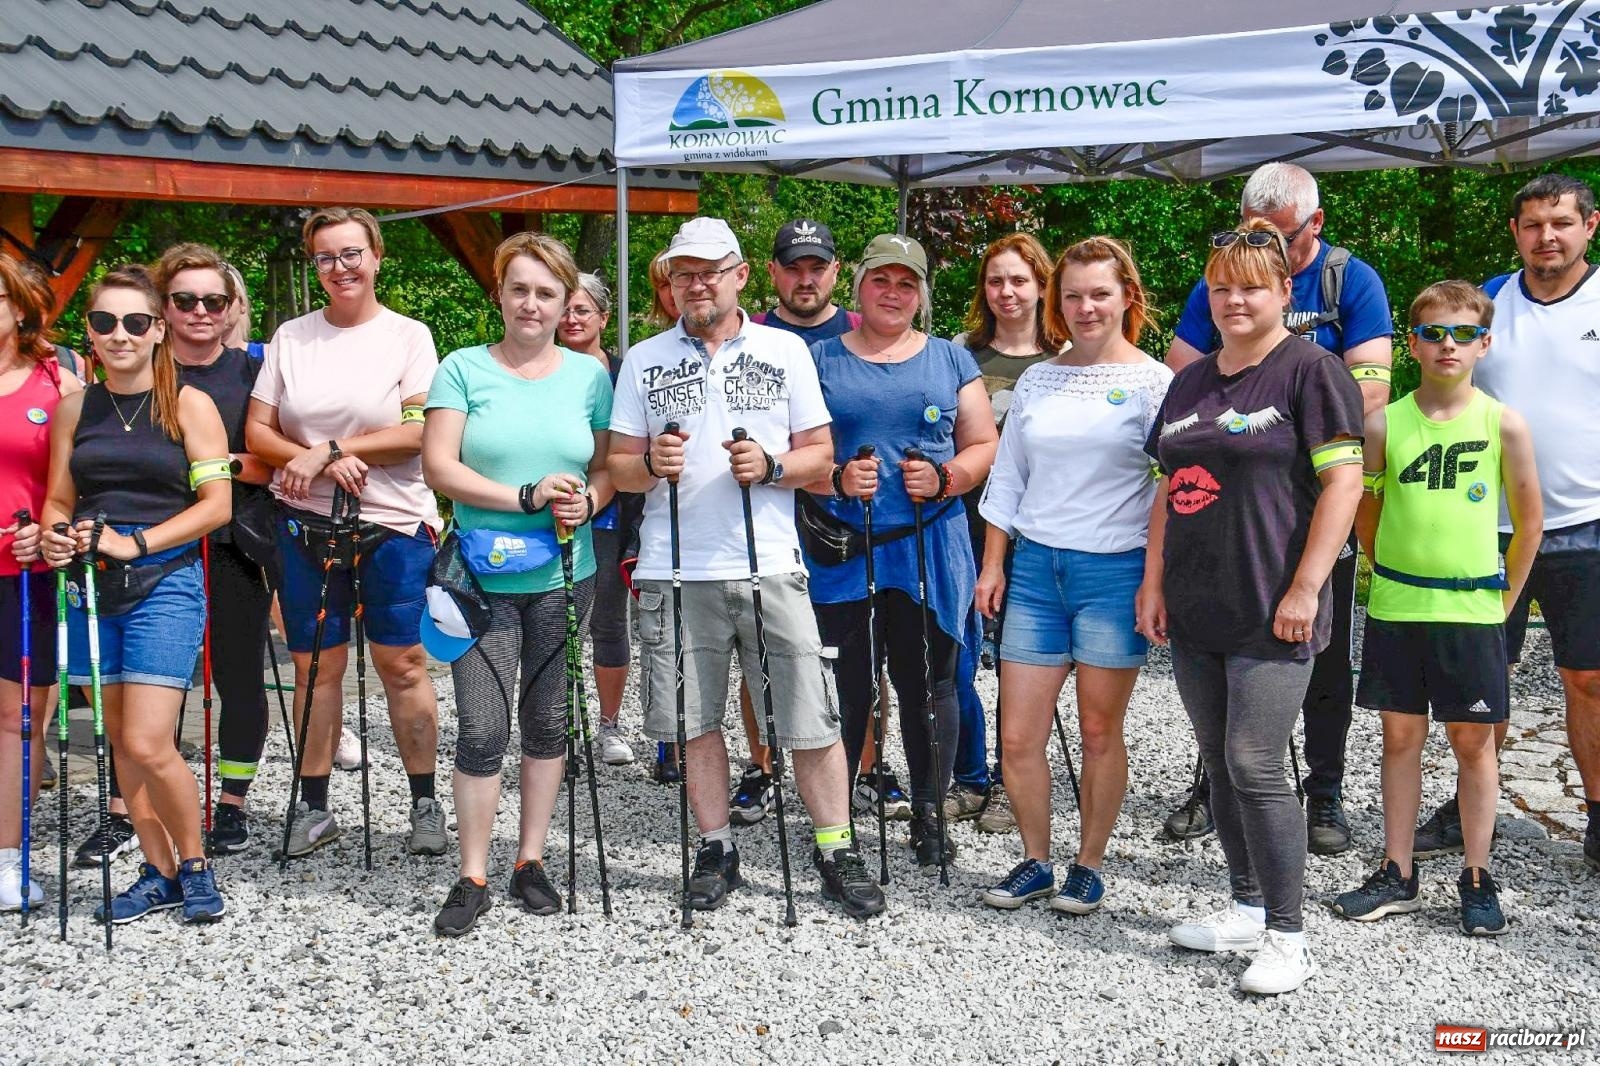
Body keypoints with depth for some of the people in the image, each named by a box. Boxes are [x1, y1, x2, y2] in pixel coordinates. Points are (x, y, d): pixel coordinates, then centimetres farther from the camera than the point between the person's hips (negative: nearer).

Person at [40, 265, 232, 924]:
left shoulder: (189, 405, -1)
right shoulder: (75, 408, 10)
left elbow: (217, 504, -6)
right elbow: (59, 499, 15)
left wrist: (137, 542, -14)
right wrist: (53, 540, -7)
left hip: (164, 583, -4)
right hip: (90, 589, 5)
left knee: (147, 745, -12)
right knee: (120, 743, 9)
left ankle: (195, 864, 10)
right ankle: (159, 875, 22)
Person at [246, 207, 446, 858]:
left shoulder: (408, 336, -1)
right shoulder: (290, 338, 8)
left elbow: (420, 432, -11)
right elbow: (257, 432, 4)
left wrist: (331, 449, -15)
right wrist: (315, 461, -14)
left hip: (394, 527, -3)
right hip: (305, 527, 3)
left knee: (401, 663, 0)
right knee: (316, 666, 8)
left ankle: (425, 803, 11)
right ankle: (312, 808, 18)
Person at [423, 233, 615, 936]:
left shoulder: (588, 375, 6)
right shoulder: (464, 368, -1)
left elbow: (607, 467, 10)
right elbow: (439, 467, -9)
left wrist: (586, 501, -12)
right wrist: (528, 497, -17)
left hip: (564, 575, 3)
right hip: (485, 576, -2)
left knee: (547, 720, 11)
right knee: (483, 729, -5)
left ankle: (531, 861, 24)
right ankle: (472, 879, 7)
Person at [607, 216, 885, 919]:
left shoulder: (785, 351, 8)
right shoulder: (644, 361, 11)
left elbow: (820, 451, 7)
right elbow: (617, 467, 10)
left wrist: (771, 466, -12)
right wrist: (650, 464, -12)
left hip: (769, 565, -1)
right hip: (675, 571, 1)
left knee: (810, 721, -2)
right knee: (695, 719, 7)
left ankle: (836, 851, 11)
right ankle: (716, 850, 22)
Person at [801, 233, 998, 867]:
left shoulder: (951, 360, 12)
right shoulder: (821, 360, 9)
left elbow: (985, 447, 10)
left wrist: (944, 478, -10)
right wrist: (837, 480, -14)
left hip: (929, 550, 1)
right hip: (840, 549, -1)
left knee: (929, 684, 5)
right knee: (844, 687, -1)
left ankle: (928, 817, 17)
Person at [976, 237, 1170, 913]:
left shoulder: (1154, 383, -1)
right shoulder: (1037, 380, 12)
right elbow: (1007, 480, 15)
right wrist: (993, 566, 10)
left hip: (1114, 571, -4)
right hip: (1035, 566, 4)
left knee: (1100, 731, 5)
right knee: (1017, 736, 3)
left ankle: (1088, 867, 20)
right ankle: (1035, 862, 20)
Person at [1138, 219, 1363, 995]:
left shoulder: (1311, 371, -5)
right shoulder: (1191, 383, 16)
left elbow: (1344, 481, -12)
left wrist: (1305, 588, -16)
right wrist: (1153, 581, 11)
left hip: (1269, 614, -7)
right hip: (1194, 612, 7)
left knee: (1255, 769, -9)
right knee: (1220, 765, 12)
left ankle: (1287, 937, 3)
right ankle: (1247, 909, 26)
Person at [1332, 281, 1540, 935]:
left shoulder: (1504, 425, -4)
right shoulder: (1384, 424, -1)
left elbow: (1528, 523, 3)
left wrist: (1503, 601, 4)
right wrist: (1394, 576, 11)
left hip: (1472, 611, -1)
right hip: (1395, 609, 2)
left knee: (1472, 741, 5)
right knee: (1401, 736, 9)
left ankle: (1477, 880, 16)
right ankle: (1398, 875, 18)